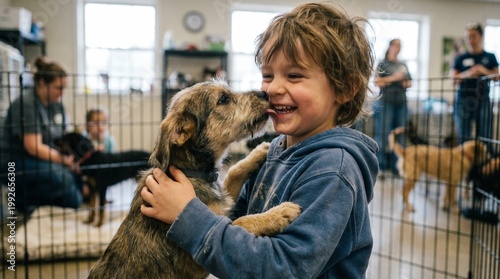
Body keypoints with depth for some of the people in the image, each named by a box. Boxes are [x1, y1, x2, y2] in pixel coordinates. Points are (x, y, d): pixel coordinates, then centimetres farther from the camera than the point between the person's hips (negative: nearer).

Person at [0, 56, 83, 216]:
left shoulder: (56, 103, 5)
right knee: (63, 178, -33)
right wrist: (66, 160, -27)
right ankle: (24, 198, -7)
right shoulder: (26, 104, -18)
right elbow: (34, 148, -23)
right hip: (20, 163, -8)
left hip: (47, 159, 8)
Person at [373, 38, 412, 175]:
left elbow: (409, 82, 24)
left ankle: (394, 165, 10)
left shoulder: (403, 65, 19)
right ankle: (381, 166, -1)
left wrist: (406, 83, 2)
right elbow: (377, 81, -7)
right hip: (386, 102, -6)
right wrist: (393, 78, -16)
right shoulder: (383, 64, 3)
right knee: (383, 133, -7)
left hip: (401, 103, 6)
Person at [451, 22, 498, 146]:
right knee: (464, 137, 1)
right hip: (464, 99, 0)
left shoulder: (490, 57, 10)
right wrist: (466, 74, -18)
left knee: (485, 136, -2)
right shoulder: (460, 58, 8)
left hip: (483, 99, 0)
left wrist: (484, 71, -13)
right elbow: (453, 79, 1)